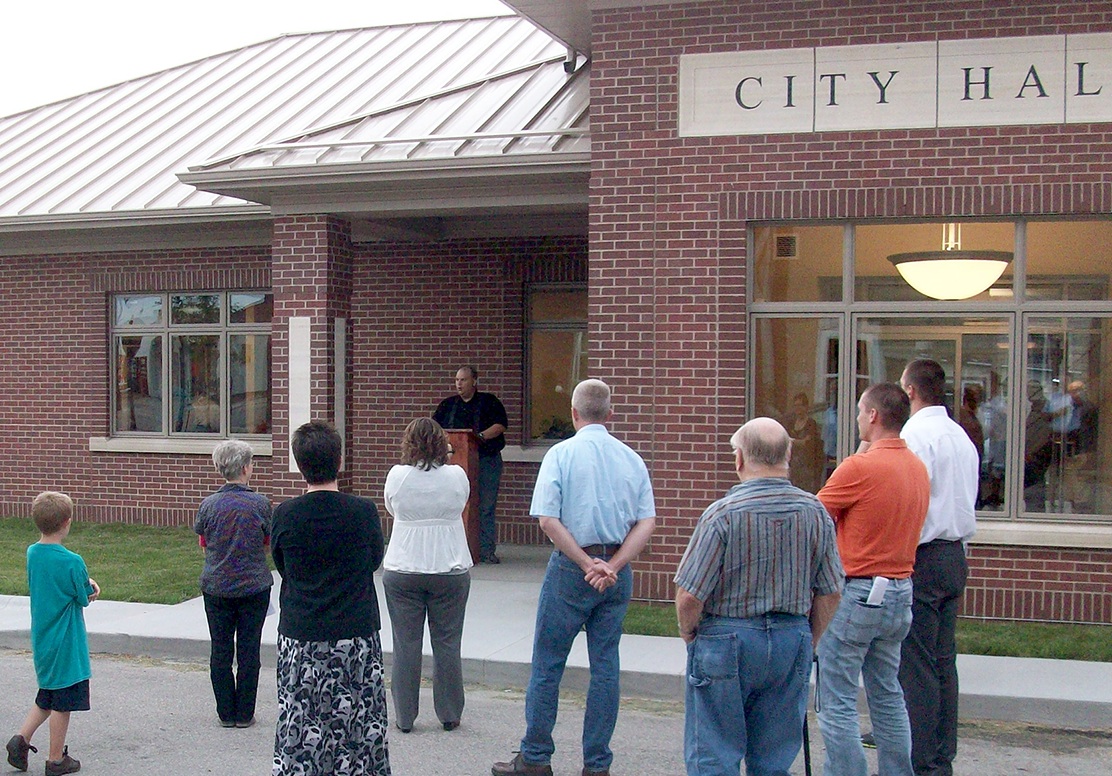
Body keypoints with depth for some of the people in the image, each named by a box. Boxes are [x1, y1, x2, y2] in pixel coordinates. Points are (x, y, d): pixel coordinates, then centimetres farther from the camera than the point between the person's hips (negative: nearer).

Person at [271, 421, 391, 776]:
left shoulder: (285, 515, -8)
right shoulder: (363, 512, -10)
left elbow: (281, 566, 5)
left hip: (299, 641, 1)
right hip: (356, 637, -1)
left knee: (298, 734, 8)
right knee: (359, 731, 8)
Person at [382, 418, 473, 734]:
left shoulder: (397, 475, -7)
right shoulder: (457, 476, -7)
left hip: (402, 572, 0)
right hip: (451, 571, 0)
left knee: (406, 644, 7)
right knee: (447, 644, 9)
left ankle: (404, 716, 12)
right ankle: (449, 714, 16)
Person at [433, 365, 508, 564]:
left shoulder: (489, 402, 6)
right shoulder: (448, 405, 17)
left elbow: (501, 425, -5)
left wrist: (481, 436, -18)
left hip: (486, 460, -3)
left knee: (486, 507, -6)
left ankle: (486, 551, -4)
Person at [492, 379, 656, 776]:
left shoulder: (562, 453, -6)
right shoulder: (631, 459, 6)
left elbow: (548, 520, -14)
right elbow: (647, 522, -1)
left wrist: (587, 564, -10)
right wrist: (612, 566, -8)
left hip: (572, 568, -4)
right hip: (617, 573, 4)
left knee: (547, 664, 6)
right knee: (605, 666, 8)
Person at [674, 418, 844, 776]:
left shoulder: (724, 513, -15)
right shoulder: (815, 512, -1)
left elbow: (689, 596, -14)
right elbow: (830, 595, 5)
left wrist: (690, 637, 5)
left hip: (727, 642, -4)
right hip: (793, 640, 5)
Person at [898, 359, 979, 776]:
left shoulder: (914, 436, -13)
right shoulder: (962, 436, 15)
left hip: (922, 558, -9)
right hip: (955, 554, 9)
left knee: (915, 663, -5)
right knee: (943, 660, 13)